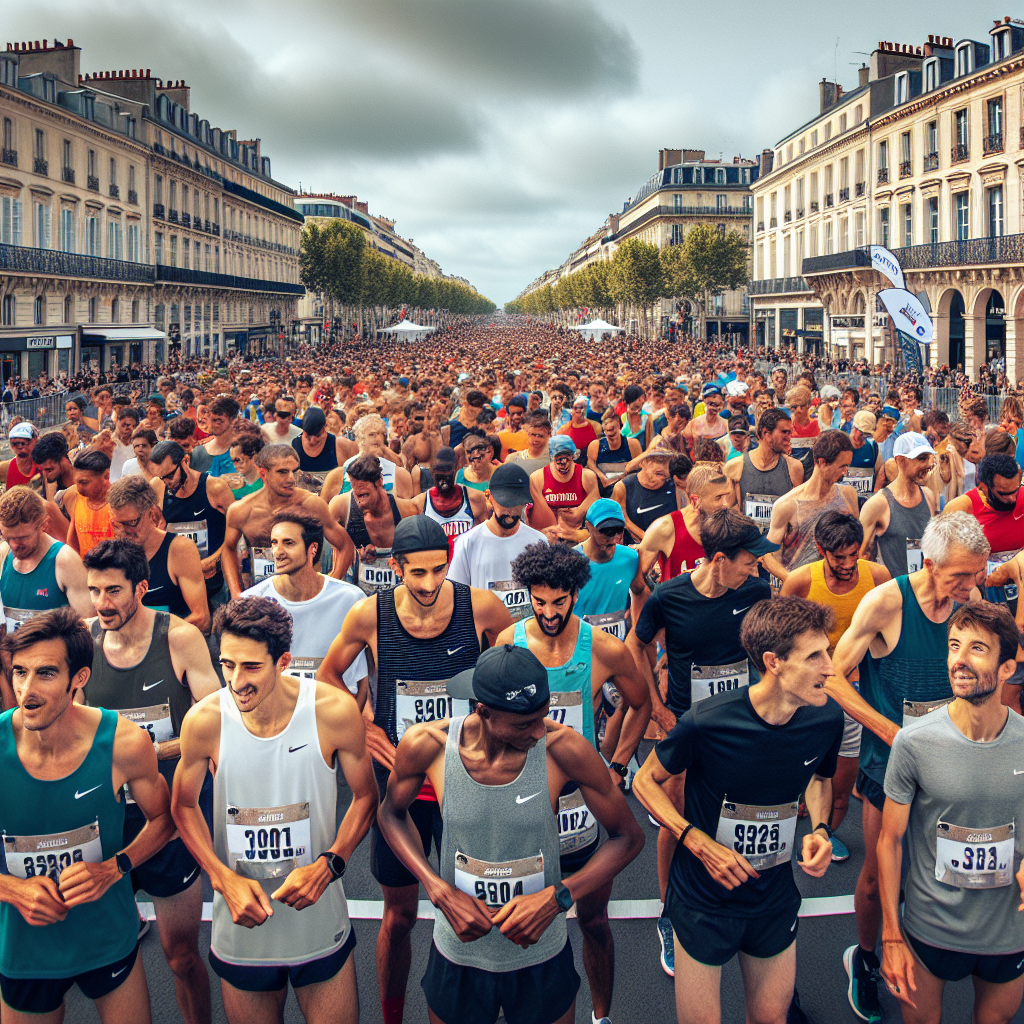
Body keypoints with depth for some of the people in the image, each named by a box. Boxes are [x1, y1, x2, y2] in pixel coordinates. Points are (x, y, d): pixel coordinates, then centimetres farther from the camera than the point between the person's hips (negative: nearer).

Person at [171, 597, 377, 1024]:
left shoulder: (334, 711, -15)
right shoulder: (204, 721, -13)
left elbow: (365, 796, -1)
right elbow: (184, 807, 3)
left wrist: (327, 865, -15)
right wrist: (223, 877, -11)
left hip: (320, 925, 0)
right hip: (241, 925, 1)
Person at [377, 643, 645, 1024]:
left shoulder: (563, 748, -21)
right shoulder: (426, 745, -19)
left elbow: (628, 836, -9)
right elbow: (391, 813, 1)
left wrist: (556, 897, -22)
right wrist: (441, 892, -14)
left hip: (542, 959, 0)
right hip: (458, 959, 0)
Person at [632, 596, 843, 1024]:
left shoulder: (827, 719, -12)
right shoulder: (707, 722, -27)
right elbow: (646, 782, -10)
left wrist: (820, 829, -7)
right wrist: (700, 843, -20)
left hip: (775, 900, 4)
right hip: (704, 902, -4)